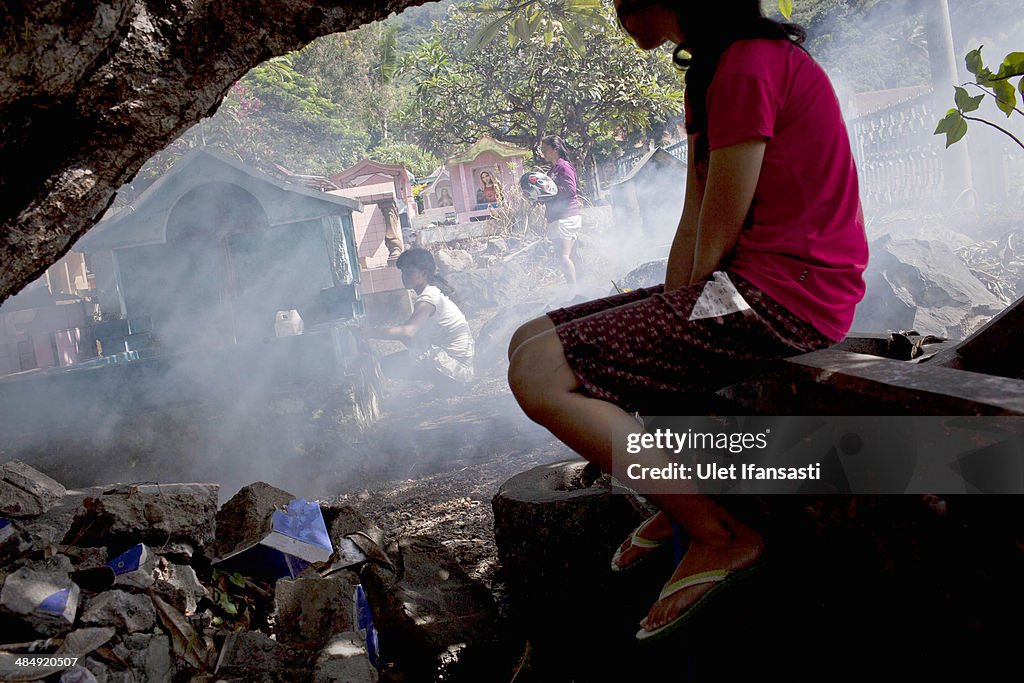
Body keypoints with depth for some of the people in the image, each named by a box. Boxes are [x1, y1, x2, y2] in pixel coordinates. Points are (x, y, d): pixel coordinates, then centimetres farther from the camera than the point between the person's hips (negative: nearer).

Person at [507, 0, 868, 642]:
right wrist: (668, 318, 3)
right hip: (736, 287, 10)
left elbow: (716, 240, -14)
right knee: (530, 342, 9)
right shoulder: (711, 72, 18)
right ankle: (677, 500, 10)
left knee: (541, 374, -19)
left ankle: (719, 535, -10)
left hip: (784, 297, -10)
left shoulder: (749, 65, -14)